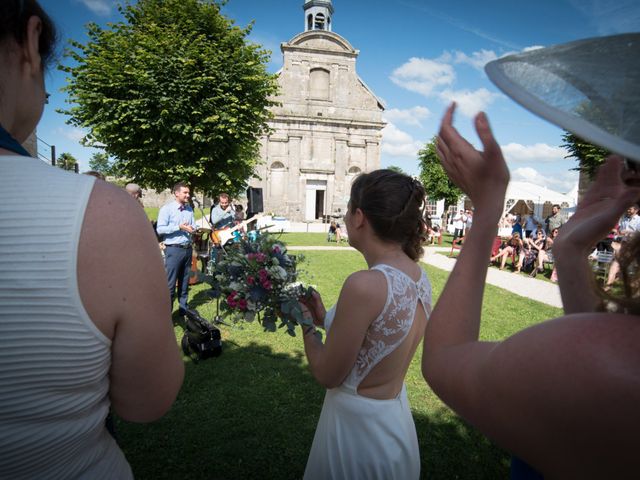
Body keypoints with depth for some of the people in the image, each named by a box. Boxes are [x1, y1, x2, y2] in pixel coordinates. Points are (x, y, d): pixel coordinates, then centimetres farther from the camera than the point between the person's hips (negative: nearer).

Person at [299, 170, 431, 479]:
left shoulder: (365, 285, -32)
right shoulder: (419, 276, -7)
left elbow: (328, 376, -19)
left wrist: (306, 323, -5)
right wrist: (325, 319, 4)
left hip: (358, 429, -7)